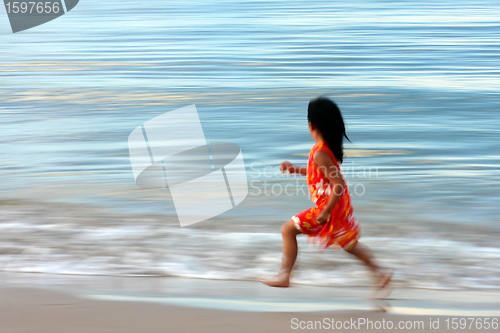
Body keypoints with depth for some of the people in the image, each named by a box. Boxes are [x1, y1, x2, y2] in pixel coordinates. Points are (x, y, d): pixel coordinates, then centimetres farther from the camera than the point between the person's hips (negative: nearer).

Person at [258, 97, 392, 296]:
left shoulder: (320, 154, -25)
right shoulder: (331, 146, 3)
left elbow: (338, 185, -28)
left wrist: (326, 212, -23)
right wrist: (295, 169, 17)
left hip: (329, 206, -9)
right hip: (341, 205, 9)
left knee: (288, 230, 2)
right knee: (348, 243, 22)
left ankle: (284, 276, 9)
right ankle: (379, 272, 24)